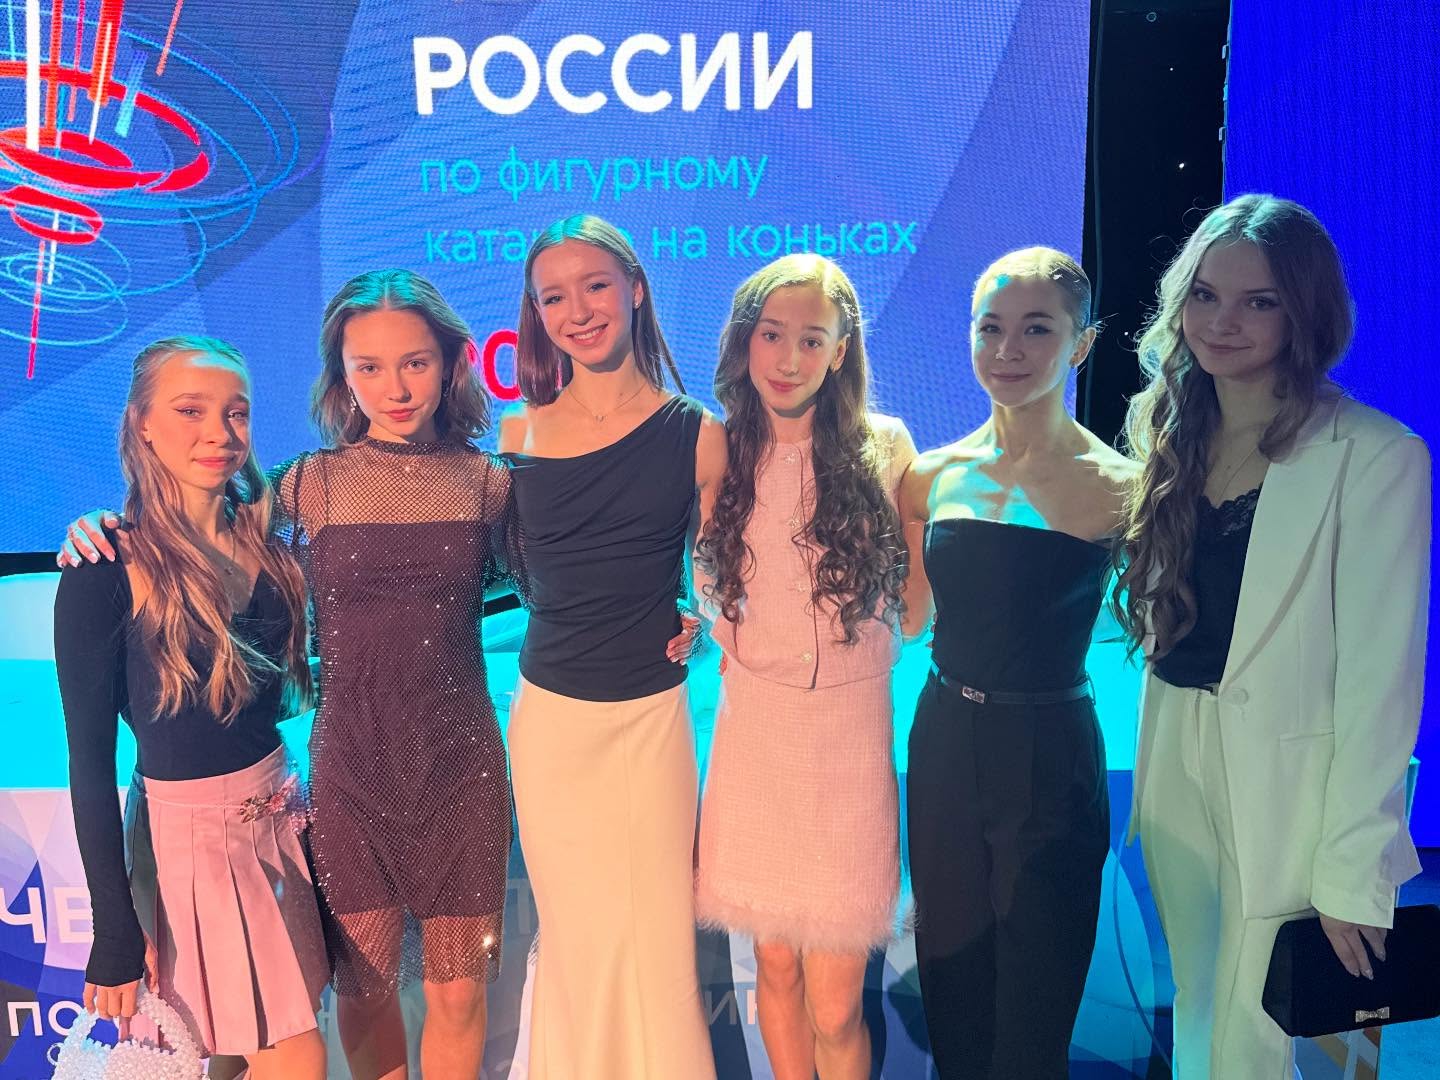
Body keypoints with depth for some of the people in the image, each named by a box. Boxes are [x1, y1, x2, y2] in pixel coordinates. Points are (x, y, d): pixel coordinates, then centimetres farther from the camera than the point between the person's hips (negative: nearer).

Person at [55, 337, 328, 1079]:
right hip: (187, 833, -5)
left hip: (280, 814, 5)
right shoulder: (108, 574, -15)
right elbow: (90, 765, -12)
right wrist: (115, 935, -11)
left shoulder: (265, 532, 1)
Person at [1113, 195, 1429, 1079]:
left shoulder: (1375, 457, -13)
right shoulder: (1170, 436, 6)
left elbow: (1381, 675, -14)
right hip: (1176, 774, 5)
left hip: (1290, 792, -5)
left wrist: (1353, 873, -13)